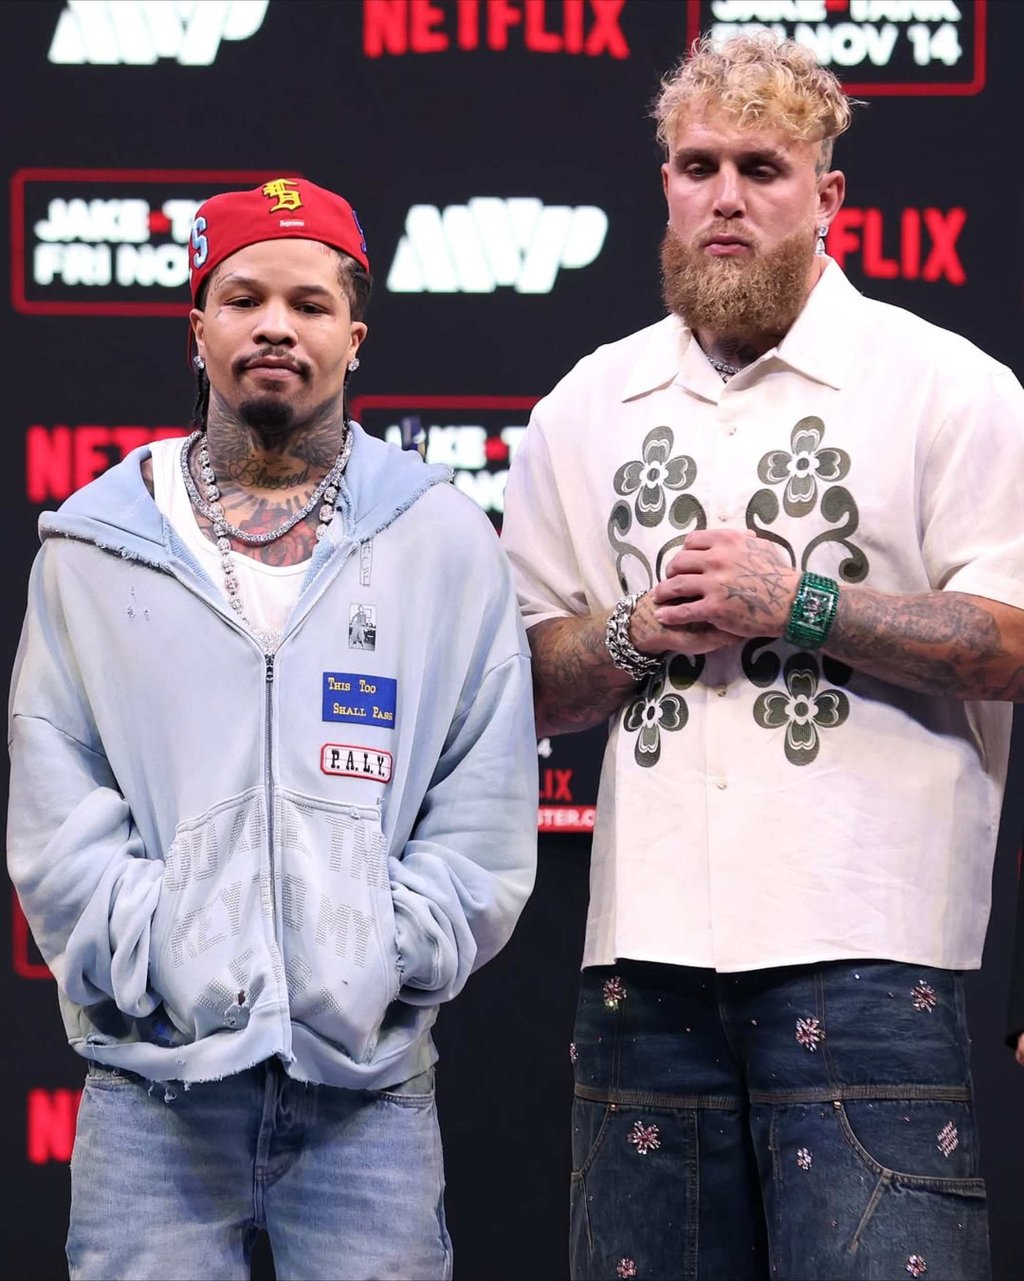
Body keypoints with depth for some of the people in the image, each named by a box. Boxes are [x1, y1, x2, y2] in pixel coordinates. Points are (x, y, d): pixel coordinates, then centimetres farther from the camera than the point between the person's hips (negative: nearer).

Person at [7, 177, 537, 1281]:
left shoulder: (446, 539, 9)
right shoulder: (95, 543, 10)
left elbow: (485, 815, 4)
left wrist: (373, 968, -6)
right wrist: (154, 964, -8)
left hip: (370, 1078, 0)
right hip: (152, 1077, 0)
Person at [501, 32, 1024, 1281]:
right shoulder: (586, 407, 15)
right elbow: (531, 685, 16)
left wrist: (800, 605, -13)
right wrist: (638, 634, -5)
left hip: (863, 950, -4)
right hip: (646, 946, 4)